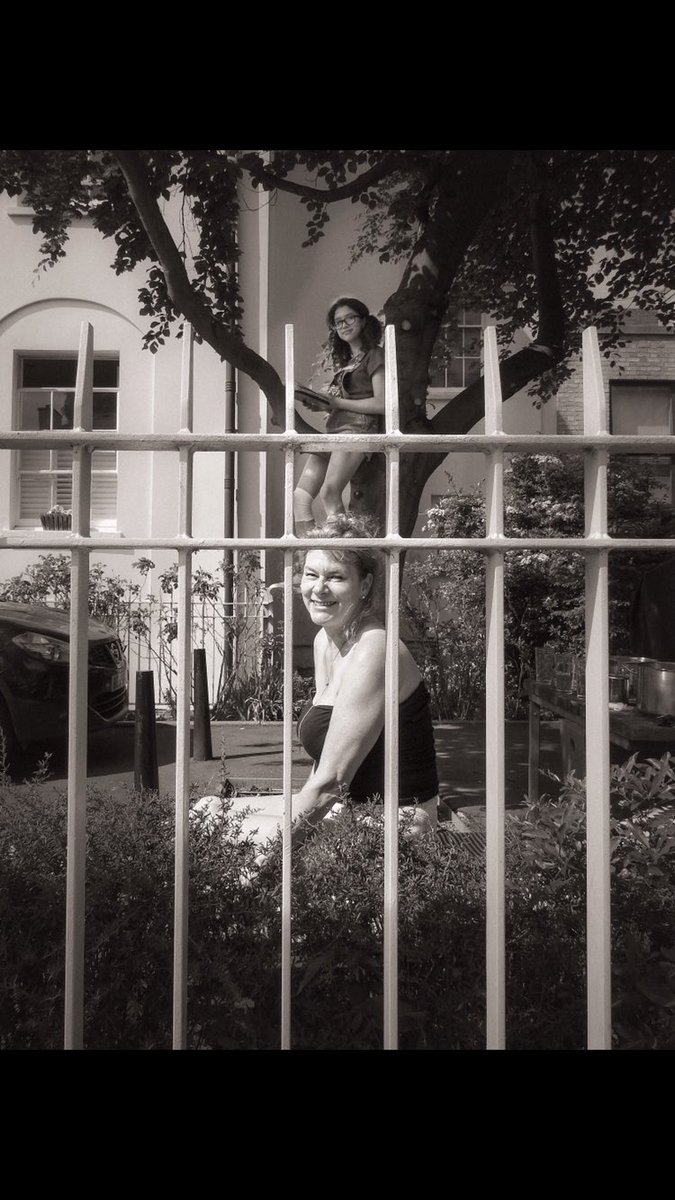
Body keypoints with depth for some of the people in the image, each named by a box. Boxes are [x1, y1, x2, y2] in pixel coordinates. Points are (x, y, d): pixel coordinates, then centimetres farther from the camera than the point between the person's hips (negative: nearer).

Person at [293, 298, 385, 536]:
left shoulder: (374, 355, 4)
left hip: (358, 427, -8)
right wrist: (322, 402, -1)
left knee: (329, 493, -24)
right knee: (300, 496, -6)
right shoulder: (346, 360, 28)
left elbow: (381, 404, -8)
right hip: (333, 429, 8)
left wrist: (337, 402, -8)